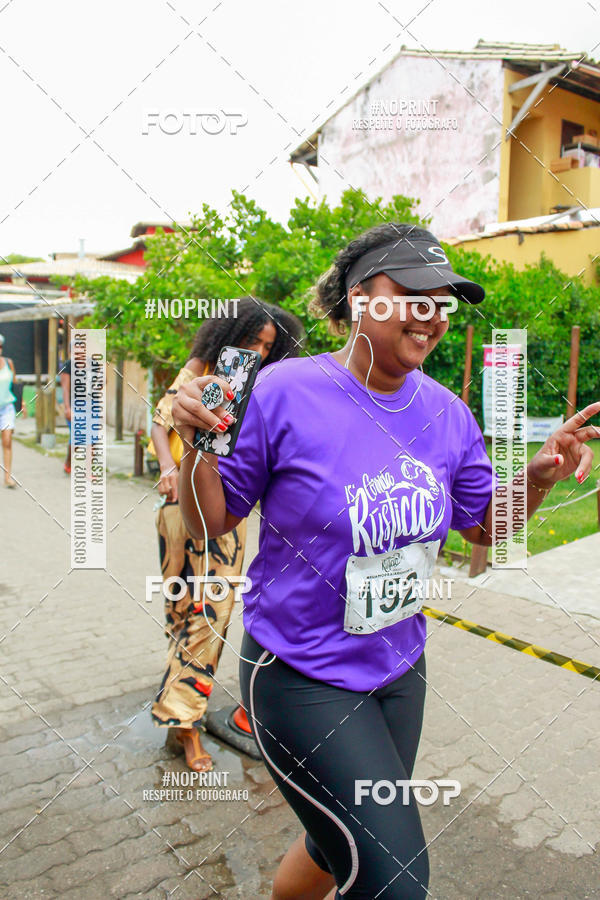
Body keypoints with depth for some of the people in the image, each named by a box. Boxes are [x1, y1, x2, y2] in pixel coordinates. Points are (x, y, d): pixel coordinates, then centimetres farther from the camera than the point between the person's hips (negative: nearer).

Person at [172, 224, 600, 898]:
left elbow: (483, 526, 8)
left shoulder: (445, 413, -2)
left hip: (398, 670, 6)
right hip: (301, 679, -6)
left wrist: (539, 476, -8)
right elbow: (212, 521, -10)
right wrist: (196, 447, -27)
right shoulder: (283, 393, -18)